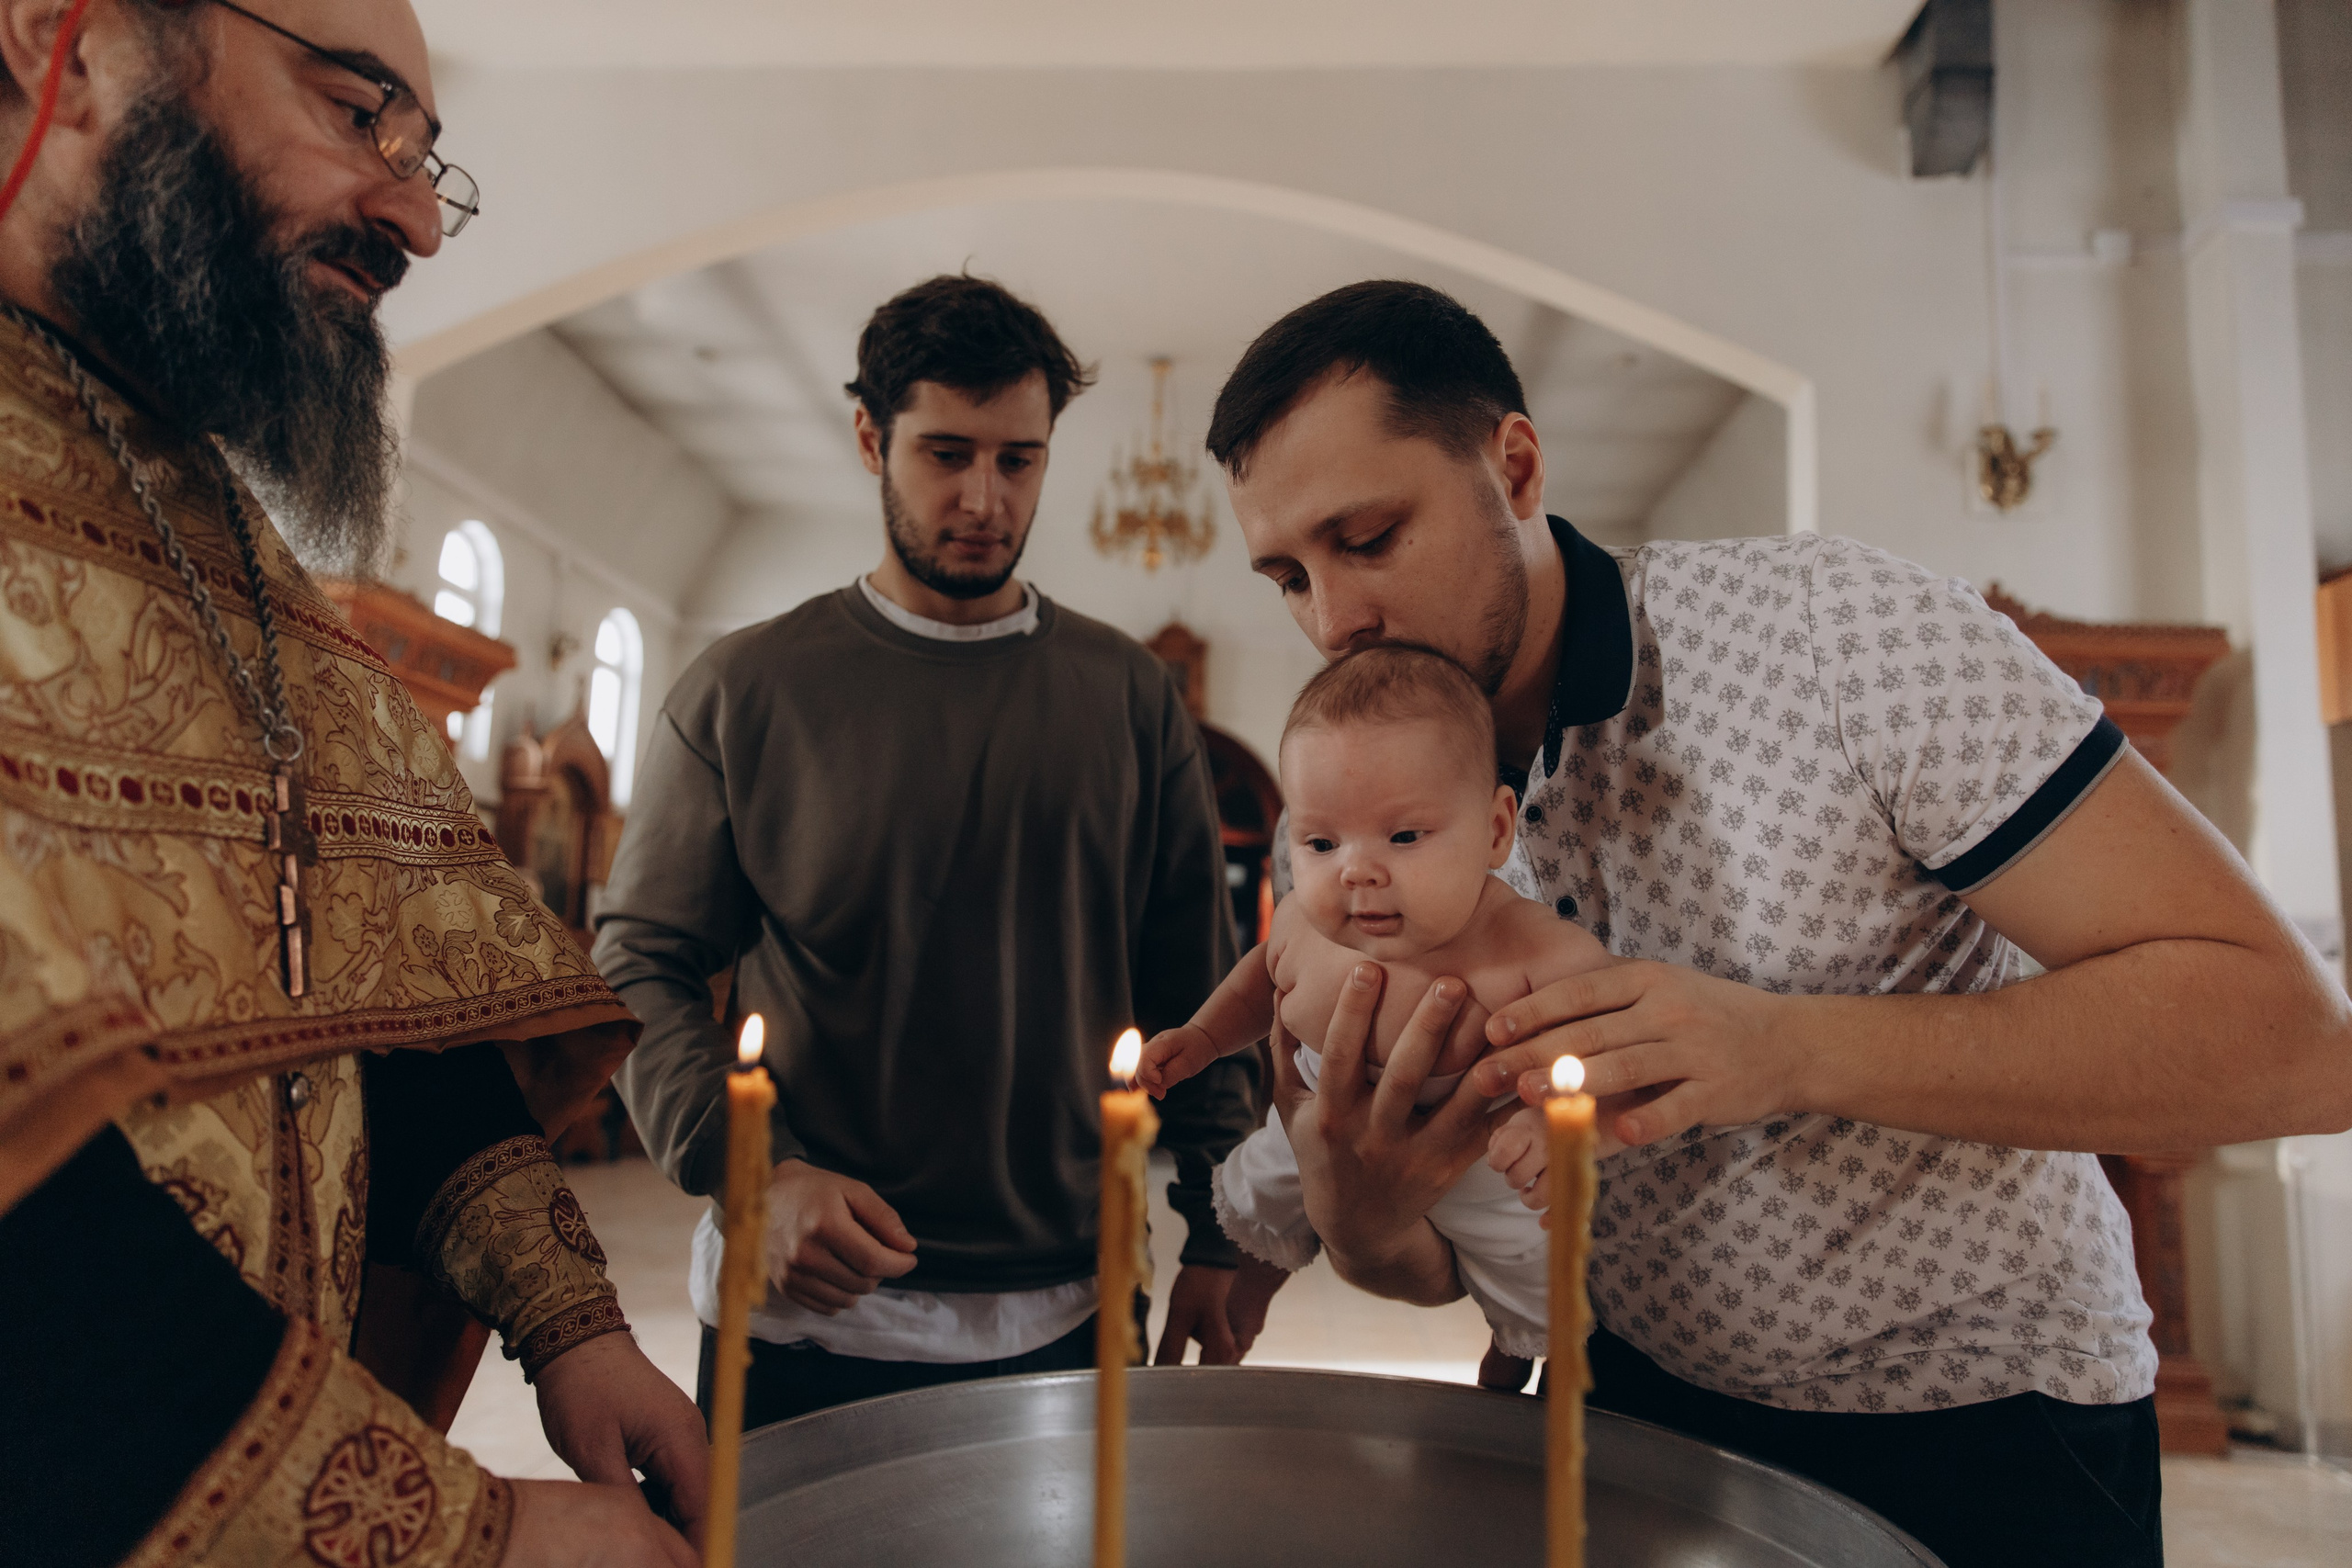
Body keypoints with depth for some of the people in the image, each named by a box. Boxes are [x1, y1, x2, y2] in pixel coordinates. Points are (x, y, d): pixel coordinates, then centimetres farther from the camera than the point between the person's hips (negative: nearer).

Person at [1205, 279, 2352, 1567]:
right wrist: (1362, 1226, -26)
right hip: (1635, 1410, 4)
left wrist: (1797, 1050, -35)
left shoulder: (1831, 627, -22)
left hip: (1971, 1433, -3)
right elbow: (1444, 1264, -2)